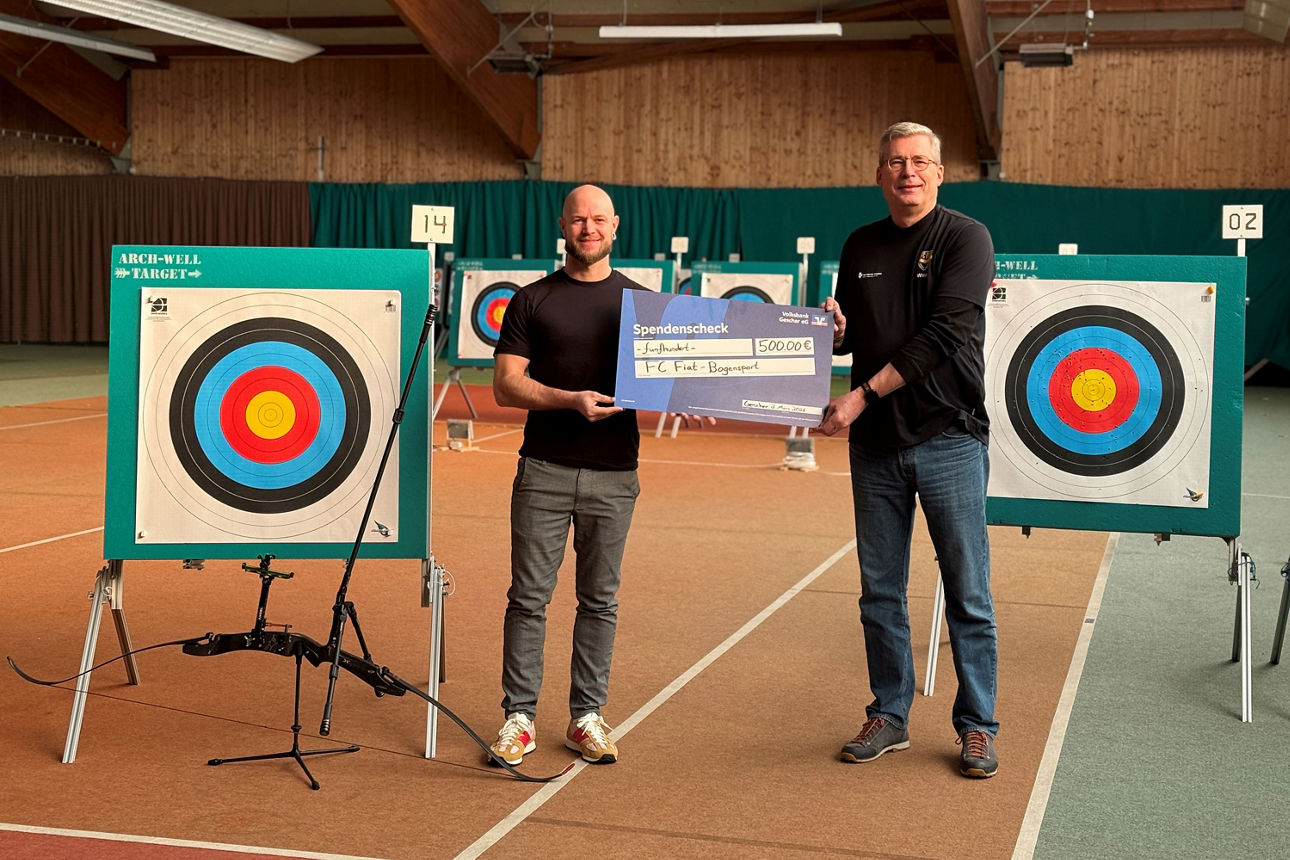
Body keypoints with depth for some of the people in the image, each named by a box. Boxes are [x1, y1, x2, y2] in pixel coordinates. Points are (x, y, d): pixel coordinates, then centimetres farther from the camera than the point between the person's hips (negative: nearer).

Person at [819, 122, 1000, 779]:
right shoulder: (860, 247, 12)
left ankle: (976, 726, 13)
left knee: (967, 594, 1)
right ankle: (889, 717, 23)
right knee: (880, 591, 10)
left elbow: (944, 335, -15)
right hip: (875, 446, 5)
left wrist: (864, 394, -18)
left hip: (948, 440, -5)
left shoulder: (966, 238, -4)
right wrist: (834, 331, -4)